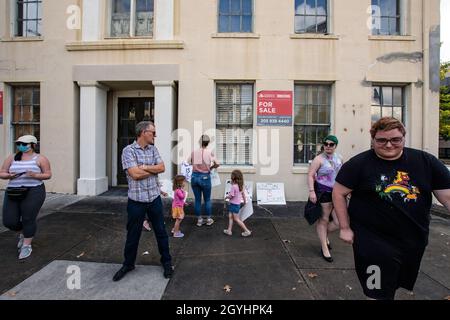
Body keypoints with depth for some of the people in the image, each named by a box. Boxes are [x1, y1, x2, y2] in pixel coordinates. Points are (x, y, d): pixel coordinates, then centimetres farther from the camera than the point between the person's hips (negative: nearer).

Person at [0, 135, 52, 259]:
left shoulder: (40, 159, 0)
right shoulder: (11, 158, 11)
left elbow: (48, 175, -1)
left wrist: (35, 175, -19)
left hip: (33, 192, -4)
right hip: (13, 193, 5)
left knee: (28, 219, -2)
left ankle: (27, 245, 15)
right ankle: (23, 233, 36)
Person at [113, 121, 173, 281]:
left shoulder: (153, 149, 7)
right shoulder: (128, 150, -9)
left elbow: (162, 167, -4)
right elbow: (135, 174, -19)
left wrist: (144, 167, -14)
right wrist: (154, 169, -7)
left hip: (154, 198, 4)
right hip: (136, 200, -3)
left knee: (161, 231, 12)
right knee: (133, 234, 13)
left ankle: (166, 262, 30)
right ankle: (128, 264, 35)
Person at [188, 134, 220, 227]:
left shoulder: (194, 152, 0)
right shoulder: (209, 153, -8)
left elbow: (189, 162, 12)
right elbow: (217, 164, -11)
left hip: (195, 176, 3)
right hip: (205, 177, -3)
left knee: (197, 199, 12)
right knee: (207, 199, 13)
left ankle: (199, 220, 23)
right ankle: (209, 219, 25)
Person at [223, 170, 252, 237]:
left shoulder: (234, 186, -27)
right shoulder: (240, 186, 1)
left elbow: (230, 196, -22)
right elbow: (243, 194, 11)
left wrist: (226, 197, -1)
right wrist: (244, 201, 25)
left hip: (234, 204, -9)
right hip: (236, 204, 9)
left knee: (236, 219, 3)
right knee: (230, 217, 16)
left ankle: (247, 231, 9)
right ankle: (229, 230, 23)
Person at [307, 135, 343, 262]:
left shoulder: (339, 158, 9)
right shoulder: (319, 159, -10)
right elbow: (310, 175, -14)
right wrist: (311, 191, -23)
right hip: (323, 192, -6)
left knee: (339, 222, 5)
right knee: (323, 220, 6)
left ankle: (324, 235, 36)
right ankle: (324, 247, 22)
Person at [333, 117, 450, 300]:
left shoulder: (426, 161, -4)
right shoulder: (359, 164, -13)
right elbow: (338, 193, -9)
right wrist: (345, 228, -9)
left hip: (415, 241, 5)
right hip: (374, 241, -4)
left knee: (402, 285, 27)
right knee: (379, 293, 4)